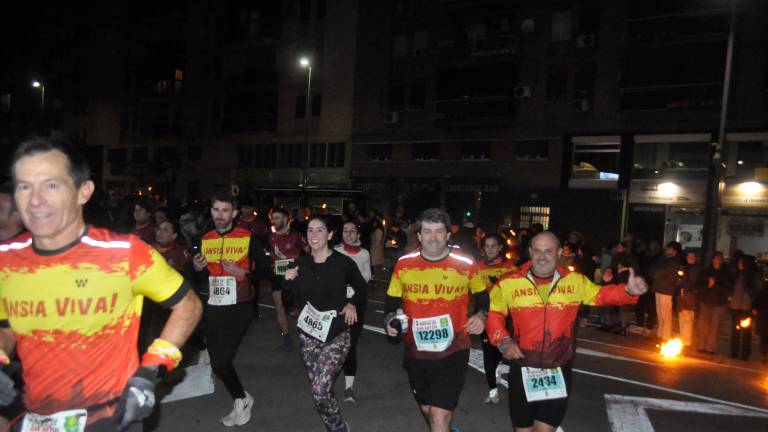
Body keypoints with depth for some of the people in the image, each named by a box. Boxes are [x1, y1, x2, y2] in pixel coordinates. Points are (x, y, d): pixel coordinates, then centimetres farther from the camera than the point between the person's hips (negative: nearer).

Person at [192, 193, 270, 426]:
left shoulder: (248, 238, -8)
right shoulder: (204, 239, 6)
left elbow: (264, 270, -5)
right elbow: (201, 276, 17)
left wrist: (243, 273, -22)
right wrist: (198, 268, -5)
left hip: (238, 308, -5)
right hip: (213, 307, 5)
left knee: (221, 361, -11)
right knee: (217, 362, 9)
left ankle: (241, 399, 16)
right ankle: (242, 399, 32)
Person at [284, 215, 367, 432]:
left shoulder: (343, 262, -8)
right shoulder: (300, 264, 2)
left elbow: (362, 288, 8)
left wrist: (353, 304, -9)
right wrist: (288, 282, -8)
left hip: (336, 335, -4)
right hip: (308, 335, 4)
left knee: (320, 391, -14)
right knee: (320, 390, 10)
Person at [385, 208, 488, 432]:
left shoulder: (465, 266, -8)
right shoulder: (403, 264, -4)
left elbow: (483, 298, 7)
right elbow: (392, 302, 9)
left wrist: (481, 315, -13)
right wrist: (391, 320, -11)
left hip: (453, 352, -3)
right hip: (416, 353, 4)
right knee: (427, 410, 23)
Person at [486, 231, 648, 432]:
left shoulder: (575, 281, -2)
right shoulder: (509, 283, -8)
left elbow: (601, 294, 9)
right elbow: (493, 312, 3)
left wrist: (628, 291, -10)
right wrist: (503, 340, -11)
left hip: (559, 371, 1)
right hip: (523, 370, 0)